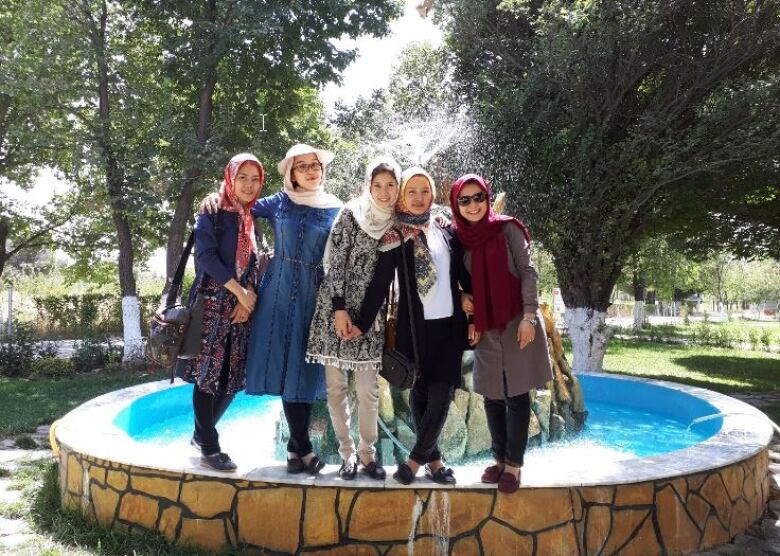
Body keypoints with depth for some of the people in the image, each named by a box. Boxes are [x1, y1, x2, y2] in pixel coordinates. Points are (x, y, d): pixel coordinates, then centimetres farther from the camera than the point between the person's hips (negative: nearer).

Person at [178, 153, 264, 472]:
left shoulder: (253, 219, 16)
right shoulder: (213, 213, -2)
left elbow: (254, 265, 12)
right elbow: (205, 255, -12)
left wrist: (248, 300, -4)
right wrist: (239, 290, -14)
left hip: (241, 308, 6)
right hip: (212, 303, -6)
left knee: (232, 378, 7)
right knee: (208, 374, -5)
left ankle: (202, 433, 24)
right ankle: (209, 448, 4)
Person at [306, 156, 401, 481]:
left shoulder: (398, 223, 7)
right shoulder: (350, 214, -4)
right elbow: (335, 263, -8)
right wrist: (339, 308, -13)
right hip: (337, 309, -2)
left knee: (368, 388, 1)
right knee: (336, 386, 3)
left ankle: (367, 453, 16)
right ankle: (347, 453, 16)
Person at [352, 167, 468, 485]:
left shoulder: (446, 232, 9)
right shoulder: (395, 238, -1)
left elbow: (462, 274, 13)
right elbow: (379, 284, -4)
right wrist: (362, 324, -7)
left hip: (449, 324, 2)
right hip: (415, 326, -2)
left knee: (441, 393, -6)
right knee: (421, 391, 5)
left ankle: (415, 460, 4)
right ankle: (434, 458, 19)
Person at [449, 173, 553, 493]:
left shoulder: (507, 229, -4)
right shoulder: (459, 238, 5)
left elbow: (528, 272, -7)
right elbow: (463, 284, 11)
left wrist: (529, 316, -14)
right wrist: (470, 320, 1)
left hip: (516, 324, -4)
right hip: (485, 329, 4)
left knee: (516, 394, 0)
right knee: (492, 396, 9)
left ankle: (514, 464, 8)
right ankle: (500, 459, 22)